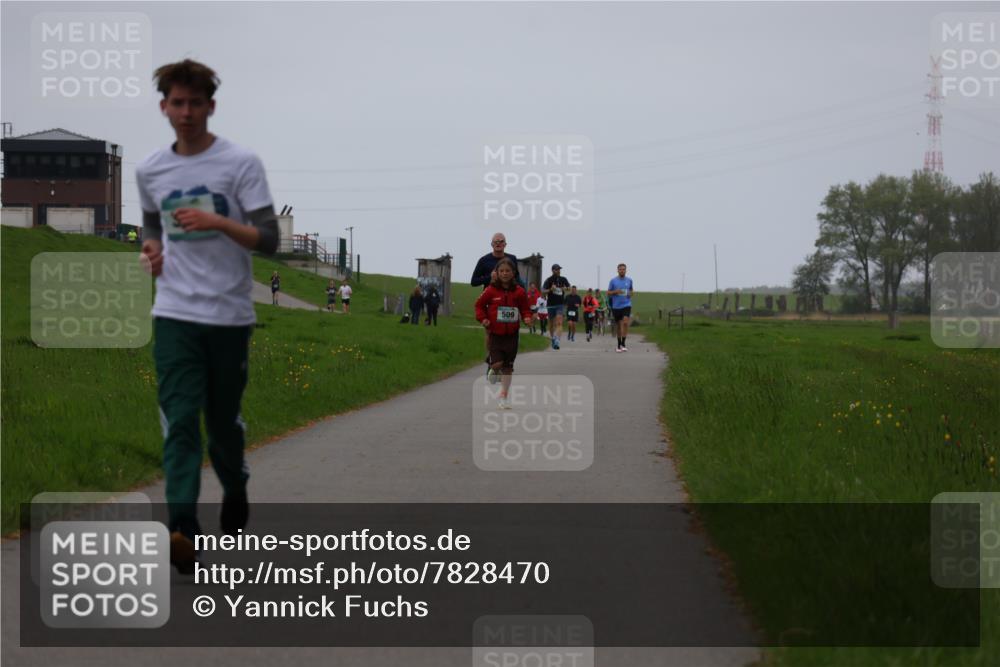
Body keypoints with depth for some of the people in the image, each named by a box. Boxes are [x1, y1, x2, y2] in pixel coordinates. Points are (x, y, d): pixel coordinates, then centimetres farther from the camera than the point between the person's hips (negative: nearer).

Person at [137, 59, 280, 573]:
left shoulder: (241, 164, -4)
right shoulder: (149, 171, 8)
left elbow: (268, 240, -8)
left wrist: (216, 222, -22)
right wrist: (151, 247, 6)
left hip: (229, 314, -2)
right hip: (174, 314, 2)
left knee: (223, 419, 9)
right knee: (179, 421, -11)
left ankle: (235, 493, 38)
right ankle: (182, 530, -19)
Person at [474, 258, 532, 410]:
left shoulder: (519, 292, -2)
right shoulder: (491, 290, -6)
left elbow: (525, 308, 7)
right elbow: (480, 305, 4)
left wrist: (527, 317, -13)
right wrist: (483, 318, -11)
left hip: (511, 334, 2)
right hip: (495, 333, -2)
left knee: (508, 367, 7)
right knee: (497, 363, -13)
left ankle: (504, 396, 19)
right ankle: (494, 371, 26)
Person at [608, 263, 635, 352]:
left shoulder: (629, 280, 6)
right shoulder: (613, 281, 0)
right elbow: (608, 293, 3)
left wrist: (631, 293, -2)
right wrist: (615, 292, -16)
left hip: (626, 305, 0)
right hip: (616, 306, 0)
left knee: (625, 322, -19)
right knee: (618, 325, 7)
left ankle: (623, 344, -15)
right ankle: (619, 345, 19)